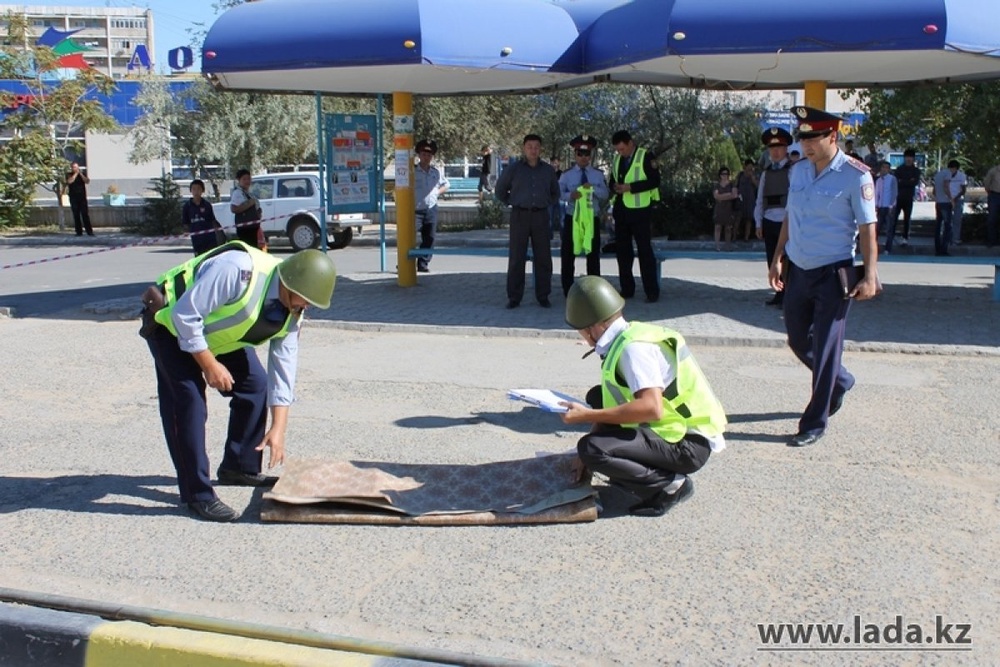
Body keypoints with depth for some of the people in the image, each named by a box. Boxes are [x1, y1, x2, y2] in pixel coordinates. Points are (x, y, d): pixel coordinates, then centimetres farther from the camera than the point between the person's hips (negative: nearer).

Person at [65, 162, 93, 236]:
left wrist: (80, 174, -10)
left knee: (85, 214, -6)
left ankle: (89, 231, -8)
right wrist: (75, 174, -10)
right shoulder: (69, 175, 7)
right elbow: (69, 181, -13)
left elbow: (87, 181, -5)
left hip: (82, 197, 0)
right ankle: (79, 232, 3)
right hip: (73, 198, 0)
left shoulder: (82, 174, 11)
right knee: (76, 215, 0)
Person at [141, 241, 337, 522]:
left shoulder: (292, 312, -13)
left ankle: (239, 469, 20)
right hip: (173, 322, -7)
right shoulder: (238, 270, -38)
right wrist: (209, 365, -27)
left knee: (255, 384, 2)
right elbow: (185, 314, -34)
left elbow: (283, 368, -9)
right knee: (188, 401, -16)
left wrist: (278, 428, -11)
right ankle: (197, 493, -8)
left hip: (218, 334, 8)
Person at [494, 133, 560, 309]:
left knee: (543, 258, 2)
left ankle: (543, 296, 9)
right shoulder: (513, 169, 2)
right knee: (516, 258, -1)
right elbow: (500, 189, 14)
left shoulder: (548, 170, 9)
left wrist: (548, 204, 11)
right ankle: (514, 297, 3)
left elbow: (555, 192, 24)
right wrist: (511, 203, 7)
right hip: (520, 216, -2)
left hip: (541, 216, 2)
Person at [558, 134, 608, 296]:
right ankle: (568, 291, 11)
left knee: (593, 254, 6)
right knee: (568, 254, 1)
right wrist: (570, 195, -23)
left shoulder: (598, 174, 6)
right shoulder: (566, 175, 3)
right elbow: (558, 194, -3)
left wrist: (593, 188, -18)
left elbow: (605, 195, 0)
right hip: (572, 218, -1)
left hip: (592, 218, 1)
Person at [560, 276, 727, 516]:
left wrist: (588, 416, -27)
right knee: (597, 398, 16)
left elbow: (652, 408, -32)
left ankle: (671, 484, -8)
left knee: (591, 448, -23)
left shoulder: (634, 347, -21)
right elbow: (610, 402, 17)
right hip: (672, 427, 10)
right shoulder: (626, 338, 7)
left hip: (689, 445, -10)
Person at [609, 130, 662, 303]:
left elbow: (655, 180, -14)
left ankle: (652, 291, 1)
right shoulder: (616, 159, 11)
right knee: (622, 250, 9)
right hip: (620, 210, 6)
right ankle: (627, 289, 17)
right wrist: (615, 187, -7)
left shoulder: (645, 157, -8)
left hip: (639, 211, -6)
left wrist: (630, 187, -21)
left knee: (644, 251, -4)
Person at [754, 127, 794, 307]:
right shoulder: (766, 173, 13)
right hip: (769, 223, 5)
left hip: (787, 223, -5)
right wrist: (758, 223, 10)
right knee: (772, 261, 10)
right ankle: (779, 293, 21)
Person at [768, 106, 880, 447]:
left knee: (825, 348, -1)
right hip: (798, 269, 7)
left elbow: (867, 228, -13)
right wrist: (777, 259, 12)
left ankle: (814, 423, 10)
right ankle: (839, 380, 44)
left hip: (833, 273, -6)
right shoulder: (798, 171, 5)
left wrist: (869, 277, -17)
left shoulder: (855, 175, -13)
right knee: (797, 339, 17)